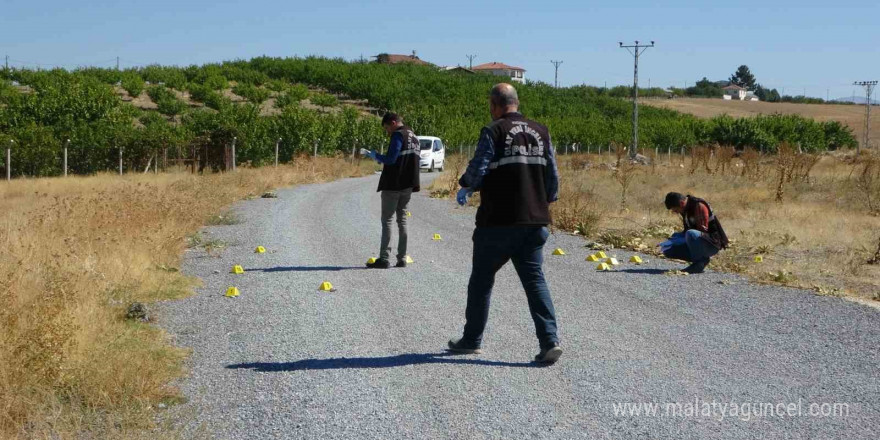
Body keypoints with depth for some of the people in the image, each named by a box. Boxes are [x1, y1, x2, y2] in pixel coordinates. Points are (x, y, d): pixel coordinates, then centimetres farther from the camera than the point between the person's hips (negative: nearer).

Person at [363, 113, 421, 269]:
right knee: (402, 220, 12)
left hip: (393, 185, -8)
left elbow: (391, 159, -20)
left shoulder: (398, 135, -11)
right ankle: (402, 259, 11)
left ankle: (384, 259, -7)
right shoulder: (414, 137, 15)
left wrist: (376, 155, -3)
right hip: (408, 185, 8)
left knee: (387, 220, -4)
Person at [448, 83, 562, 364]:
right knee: (535, 280, 5)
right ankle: (549, 341, -9)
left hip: (498, 222, -4)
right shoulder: (541, 133, 9)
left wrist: (464, 188, 7)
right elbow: (553, 177, 11)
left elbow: (477, 170, -13)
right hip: (535, 221, 5)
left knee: (481, 280, 10)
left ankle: (472, 340, 21)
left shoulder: (494, 131, -8)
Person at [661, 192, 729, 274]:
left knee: (690, 234, -39)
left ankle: (701, 262, -18)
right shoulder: (685, 208, 7)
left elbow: (702, 231, -24)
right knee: (667, 249, -2)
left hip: (712, 243, -9)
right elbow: (686, 230, 15)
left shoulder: (699, 206, -19)